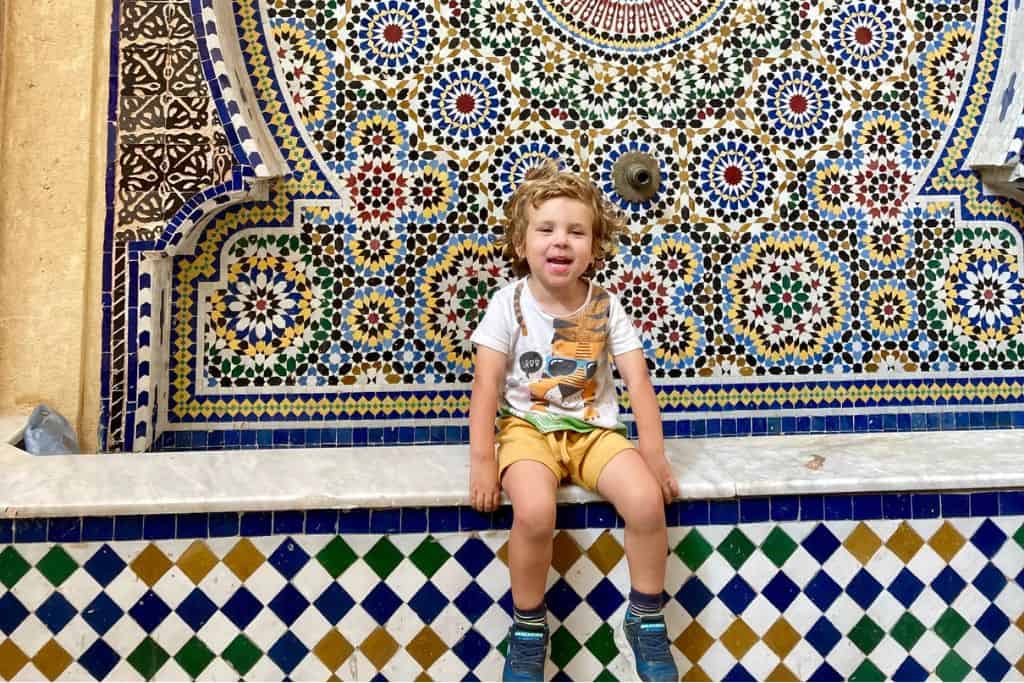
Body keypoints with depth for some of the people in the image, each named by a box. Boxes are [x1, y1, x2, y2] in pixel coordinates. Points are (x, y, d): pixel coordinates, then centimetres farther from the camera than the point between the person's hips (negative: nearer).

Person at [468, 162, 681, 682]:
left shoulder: (606, 307, -2)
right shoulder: (509, 303, -7)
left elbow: (638, 382, -4)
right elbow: (486, 385, -10)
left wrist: (653, 454, -12)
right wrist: (482, 460, -16)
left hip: (594, 429, 2)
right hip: (527, 427, -2)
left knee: (647, 501, -23)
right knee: (534, 511, -31)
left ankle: (646, 620, 5)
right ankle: (528, 628, -2)